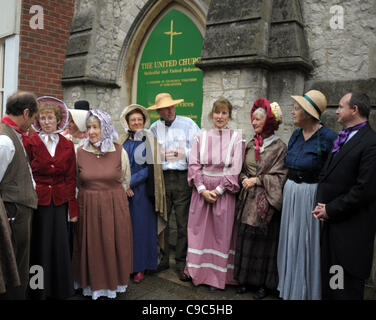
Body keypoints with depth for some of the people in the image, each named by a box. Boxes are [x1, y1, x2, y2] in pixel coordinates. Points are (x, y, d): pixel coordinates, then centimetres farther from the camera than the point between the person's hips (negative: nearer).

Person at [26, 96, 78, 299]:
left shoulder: (68, 145, 5)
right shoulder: (31, 143, -3)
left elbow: (71, 179, 5)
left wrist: (73, 208, 1)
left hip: (60, 202, 2)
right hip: (37, 201, -2)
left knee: (60, 245, 8)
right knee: (39, 245, 6)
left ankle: (61, 289, 26)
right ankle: (39, 291, 25)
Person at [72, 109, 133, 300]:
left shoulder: (119, 152, -4)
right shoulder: (80, 152, -1)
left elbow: (125, 180, 8)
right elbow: (78, 182, 11)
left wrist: (113, 196, 10)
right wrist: (91, 194, 8)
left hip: (115, 207, -1)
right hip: (88, 207, 1)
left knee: (113, 244, 7)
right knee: (91, 246, 8)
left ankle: (114, 283, 26)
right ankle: (93, 284, 26)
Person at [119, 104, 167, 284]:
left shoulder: (149, 141, -1)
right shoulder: (123, 141, 9)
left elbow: (150, 168, -7)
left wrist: (130, 183, -11)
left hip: (142, 190, -3)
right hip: (123, 191, 3)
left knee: (141, 226, 2)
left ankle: (141, 267, 12)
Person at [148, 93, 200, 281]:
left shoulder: (188, 124, 3)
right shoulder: (154, 128, 11)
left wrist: (182, 153, -14)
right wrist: (159, 155, -9)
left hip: (183, 178, -2)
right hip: (161, 179, 3)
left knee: (183, 223, 2)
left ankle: (181, 263, 16)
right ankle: (162, 260, 23)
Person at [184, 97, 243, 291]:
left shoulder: (236, 139, -1)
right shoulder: (201, 137, 5)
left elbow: (235, 169, -6)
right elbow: (193, 164, 1)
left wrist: (217, 190, -12)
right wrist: (202, 189, -10)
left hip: (224, 191, -2)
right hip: (201, 190, 2)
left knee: (221, 232, 4)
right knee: (199, 230, 7)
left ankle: (216, 276, 17)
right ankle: (197, 271, 22)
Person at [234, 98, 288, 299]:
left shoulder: (279, 147, -6)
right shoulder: (250, 145, 10)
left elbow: (281, 175, -9)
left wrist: (257, 180, -13)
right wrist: (244, 179, -3)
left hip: (266, 201, -5)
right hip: (248, 199, 5)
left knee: (264, 240, 2)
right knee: (246, 238, 9)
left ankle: (264, 283, 18)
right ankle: (245, 279, 24)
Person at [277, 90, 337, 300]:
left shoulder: (328, 138, -15)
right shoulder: (296, 135, 6)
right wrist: (288, 188, 12)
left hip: (311, 196, -7)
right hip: (291, 193, 7)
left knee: (308, 243, 6)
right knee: (291, 241, 16)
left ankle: (308, 291, 26)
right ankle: (290, 285, 34)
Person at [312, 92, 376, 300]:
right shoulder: (341, 139, 13)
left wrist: (331, 210, -13)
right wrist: (321, 204, 1)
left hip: (351, 228, -8)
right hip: (331, 221, 8)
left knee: (345, 289, 3)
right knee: (328, 282, 18)